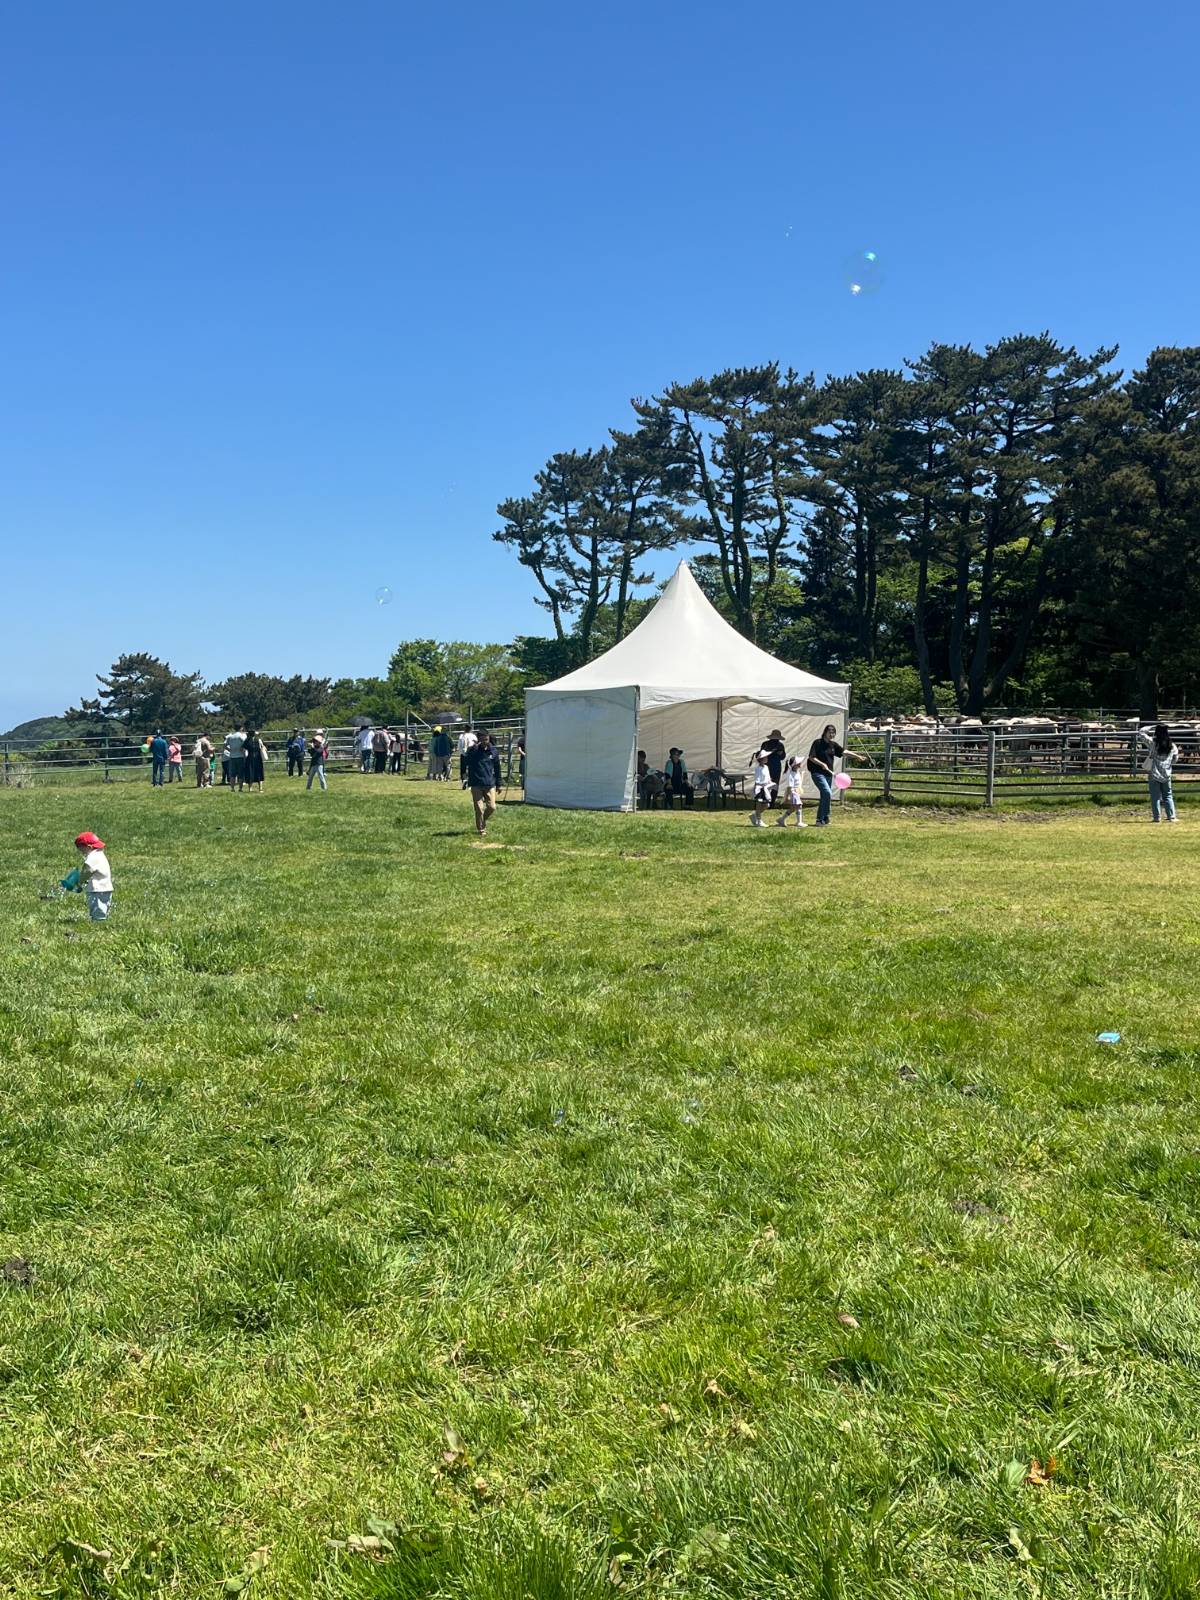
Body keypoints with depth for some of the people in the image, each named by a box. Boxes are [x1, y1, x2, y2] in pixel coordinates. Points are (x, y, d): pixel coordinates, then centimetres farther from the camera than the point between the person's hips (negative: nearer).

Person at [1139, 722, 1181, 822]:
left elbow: (1141, 733, -3)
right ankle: (1171, 816, 8)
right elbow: (1175, 758, 10)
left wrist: (1149, 728, 9)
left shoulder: (1152, 742, -11)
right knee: (1168, 796, 13)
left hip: (1154, 774, -3)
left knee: (1155, 797, 3)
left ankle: (1156, 817, 2)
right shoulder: (1172, 745, -1)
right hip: (1166, 775, 3)